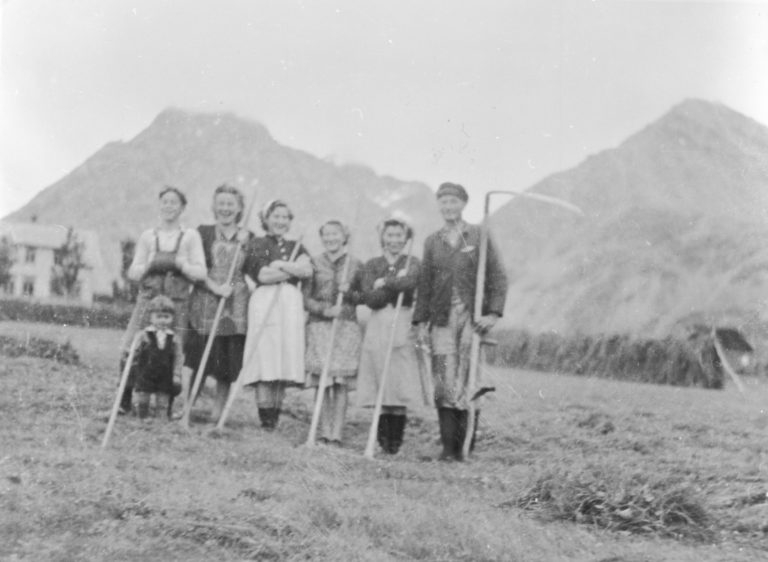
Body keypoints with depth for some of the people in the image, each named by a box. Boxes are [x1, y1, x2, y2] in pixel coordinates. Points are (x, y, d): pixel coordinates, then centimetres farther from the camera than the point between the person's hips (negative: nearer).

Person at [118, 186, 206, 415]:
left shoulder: (190, 237, 7)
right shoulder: (147, 237, 12)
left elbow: (201, 272, 1)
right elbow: (133, 273, 10)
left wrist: (181, 264, -16)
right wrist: (149, 265, -9)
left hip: (177, 304, -1)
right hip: (148, 300, 1)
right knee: (130, 351, -9)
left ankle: (169, 405, 4)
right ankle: (124, 403, 2)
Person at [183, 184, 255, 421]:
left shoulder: (248, 238, 11)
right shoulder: (203, 233, 6)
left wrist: (244, 244, -4)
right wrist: (215, 287, -15)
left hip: (236, 306, 2)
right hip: (205, 303, -2)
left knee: (229, 362, 4)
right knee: (195, 356, -9)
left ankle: (217, 413, 12)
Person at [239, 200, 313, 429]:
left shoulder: (295, 247, 20)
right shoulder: (257, 245, 8)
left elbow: (308, 270, 1)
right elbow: (263, 274, -7)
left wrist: (280, 264, -6)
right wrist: (294, 269, -1)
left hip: (291, 305, 4)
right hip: (264, 304, -4)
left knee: (285, 359, -1)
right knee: (265, 357, -11)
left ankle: (275, 415, 3)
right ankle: (265, 416, -10)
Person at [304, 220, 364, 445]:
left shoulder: (356, 265, 8)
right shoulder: (314, 264, 7)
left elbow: (364, 297, 12)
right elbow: (305, 299, 5)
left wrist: (349, 293, -8)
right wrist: (324, 309, -11)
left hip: (346, 327, 0)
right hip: (319, 326, 0)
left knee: (341, 383, -4)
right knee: (322, 382, -3)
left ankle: (337, 434, 0)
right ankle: (324, 433, 4)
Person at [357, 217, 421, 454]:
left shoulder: (412, 263, 8)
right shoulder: (372, 265, 12)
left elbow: (409, 283, -15)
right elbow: (370, 298, -2)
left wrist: (384, 283, -3)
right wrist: (397, 284, -6)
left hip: (403, 327, -1)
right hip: (378, 328, 2)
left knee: (400, 388, -5)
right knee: (381, 387, -1)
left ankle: (396, 440, 1)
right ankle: (384, 439, 8)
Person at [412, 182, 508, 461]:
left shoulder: (479, 236, 4)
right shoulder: (432, 241, 13)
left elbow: (498, 276, 2)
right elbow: (425, 284, 14)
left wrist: (493, 313, -8)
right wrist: (421, 321, 7)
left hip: (472, 316, -2)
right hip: (442, 319, 2)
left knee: (469, 382, -4)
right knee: (444, 382, -3)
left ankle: (465, 447, 2)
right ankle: (448, 447, 2)